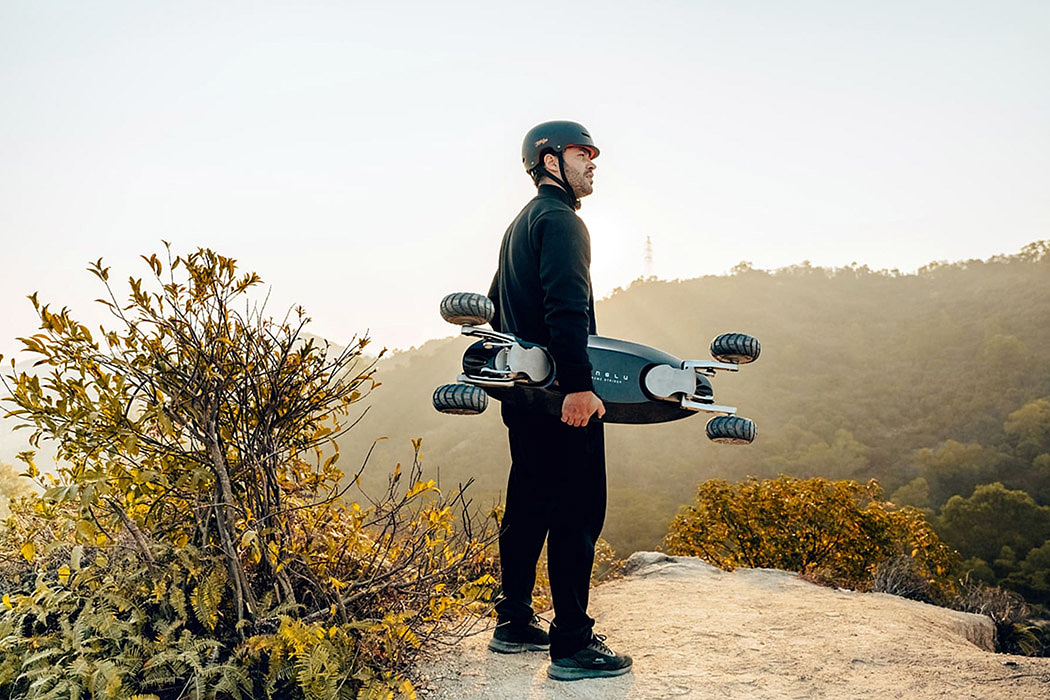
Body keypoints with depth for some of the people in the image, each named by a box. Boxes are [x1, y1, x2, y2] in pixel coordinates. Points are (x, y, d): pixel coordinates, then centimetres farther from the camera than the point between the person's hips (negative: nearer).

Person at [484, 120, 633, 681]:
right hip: (563, 397, -10)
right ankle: (572, 645, -1)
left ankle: (514, 624, 25)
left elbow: (497, 306, 27)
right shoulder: (560, 219, -8)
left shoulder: (519, 224, 23)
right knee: (578, 513, -6)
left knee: (529, 505, 15)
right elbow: (567, 305, -23)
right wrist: (577, 384, -29)